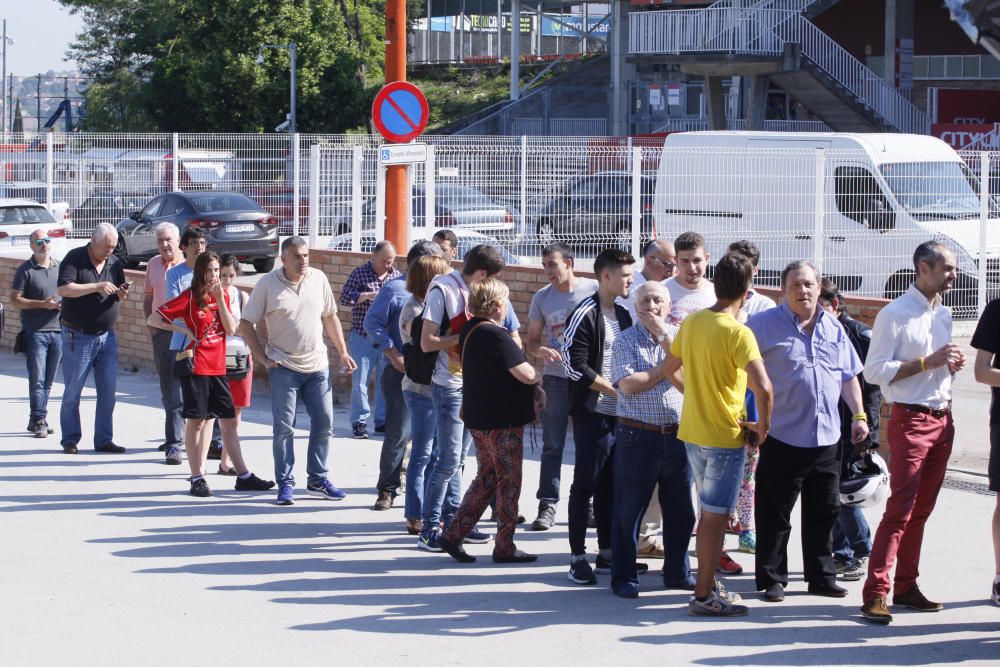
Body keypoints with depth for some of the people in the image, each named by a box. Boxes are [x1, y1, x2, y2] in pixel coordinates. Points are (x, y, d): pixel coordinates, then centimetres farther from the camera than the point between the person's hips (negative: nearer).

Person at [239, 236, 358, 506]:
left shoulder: (318, 279, 2)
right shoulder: (268, 284, -8)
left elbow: (330, 317, 13)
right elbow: (246, 324, -3)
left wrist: (343, 353, 12)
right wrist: (263, 358, -8)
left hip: (317, 365, 4)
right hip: (284, 367, -4)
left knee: (324, 423, 7)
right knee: (283, 428, 0)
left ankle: (318, 480, 19)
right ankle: (285, 484, 8)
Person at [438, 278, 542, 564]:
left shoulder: (469, 330, 7)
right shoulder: (495, 336, -22)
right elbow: (526, 374, -25)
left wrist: (532, 387, 5)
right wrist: (538, 379, -1)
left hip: (478, 418, 9)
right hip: (503, 421, -9)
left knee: (486, 477, 18)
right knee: (509, 482, 4)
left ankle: (454, 534, 13)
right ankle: (504, 547, 11)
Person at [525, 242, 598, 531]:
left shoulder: (594, 290, -2)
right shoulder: (541, 298, 4)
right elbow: (532, 341, 8)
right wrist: (541, 351, -15)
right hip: (555, 378, 1)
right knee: (552, 445, 0)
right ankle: (547, 505, 3)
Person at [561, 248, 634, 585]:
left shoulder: (622, 315, 14)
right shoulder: (585, 314, -11)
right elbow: (575, 366, -17)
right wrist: (615, 389, -15)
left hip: (619, 414, 7)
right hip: (593, 414, -7)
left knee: (611, 486, 11)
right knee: (585, 485, -2)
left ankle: (607, 553, 18)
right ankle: (577, 557, 2)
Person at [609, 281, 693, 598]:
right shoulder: (625, 341, -2)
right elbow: (628, 384, -14)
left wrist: (665, 338, -11)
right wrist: (667, 369, -7)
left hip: (677, 435, 3)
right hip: (637, 437, -3)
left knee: (680, 510, 11)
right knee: (629, 509, 2)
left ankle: (677, 572, 24)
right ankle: (624, 577, 11)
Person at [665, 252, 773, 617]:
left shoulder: (691, 323, 4)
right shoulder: (738, 333, -19)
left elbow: (669, 367, 19)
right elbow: (763, 388, -29)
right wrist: (762, 426, -14)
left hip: (692, 432, 7)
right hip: (724, 436, -7)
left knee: (710, 512, 19)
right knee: (716, 515, 0)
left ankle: (709, 583, 27)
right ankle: (703, 596, 4)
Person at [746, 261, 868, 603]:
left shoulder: (833, 327, 12)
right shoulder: (764, 324, -4)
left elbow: (848, 376, 19)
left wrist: (859, 415, 11)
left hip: (826, 438, 5)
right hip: (782, 437, -5)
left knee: (824, 511, 12)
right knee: (775, 514, 0)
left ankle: (821, 576, 22)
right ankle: (771, 579, 9)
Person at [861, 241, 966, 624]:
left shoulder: (943, 314, 15)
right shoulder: (894, 315, -9)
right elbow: (874, 371, -15)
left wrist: (952, 365, 2)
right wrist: (927, 362, -20)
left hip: (943, 418, 8)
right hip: (911, 419, -8)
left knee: (921, 510, 10)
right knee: (900, 507, -12)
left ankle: (906, 586, 15)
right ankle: (875, 592, -12)